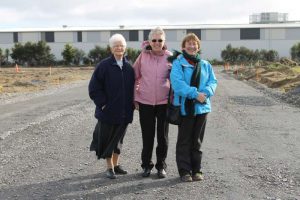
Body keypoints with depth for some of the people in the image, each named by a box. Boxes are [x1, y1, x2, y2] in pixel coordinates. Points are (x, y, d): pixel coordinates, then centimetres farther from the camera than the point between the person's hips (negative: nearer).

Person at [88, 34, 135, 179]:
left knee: (118, 137, 15)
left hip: (124, 111, 4)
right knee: (107, 138, 3)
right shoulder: (104, 65, -7)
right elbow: (94, 87, -8)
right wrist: (102, 103, -13)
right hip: (108, 110, -4)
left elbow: (133, 86, 13)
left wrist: (131, 104, 3)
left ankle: (116, 164, 29)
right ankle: (110, 167, 15)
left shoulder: (129, 67, 5)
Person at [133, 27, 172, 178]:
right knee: (147, 136, 8)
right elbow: (135, 76, 5)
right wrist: (135, 98, 4)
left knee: (162, 136, 8)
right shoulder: (143, 56, -2)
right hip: (145, 102, 0)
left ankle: (161, 166, 22)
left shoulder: (170, 57, -3)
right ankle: (146, 165, 23)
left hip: (164, 102, 0)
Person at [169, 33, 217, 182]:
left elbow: (213, 81, 5)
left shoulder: (205, 65, 12)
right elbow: (177, 83, -16)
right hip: (185, 107, -4)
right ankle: (185, 171, 12)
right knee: (184, 141, 4)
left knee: (197, 141, 12)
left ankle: (196, 170, 22)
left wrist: (205, 93, -16)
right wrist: (195, 94, -23)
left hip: (202, 107, 4)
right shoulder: (178, 63, -4)